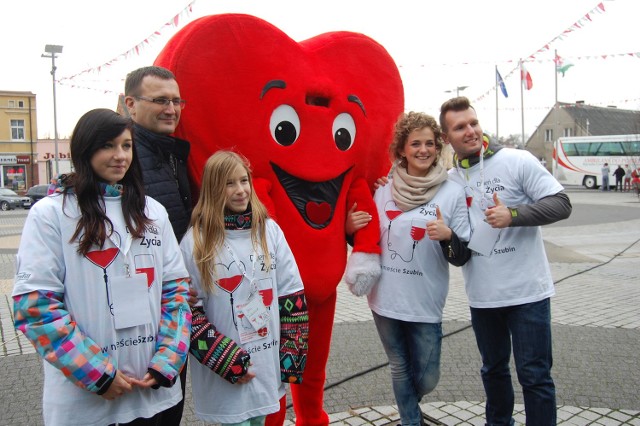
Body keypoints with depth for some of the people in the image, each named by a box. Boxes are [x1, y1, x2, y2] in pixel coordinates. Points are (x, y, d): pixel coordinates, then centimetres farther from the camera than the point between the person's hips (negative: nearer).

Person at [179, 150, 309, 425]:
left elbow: (292, 296, 1)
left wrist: (291, 355, -2)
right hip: (222, 373, -3)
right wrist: (227, 361, -13)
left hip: (268, 363, 3)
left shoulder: (269, 230, 0)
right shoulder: (196, 240, -9)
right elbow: (187, 311, -8)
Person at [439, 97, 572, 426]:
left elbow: (561, 204, -12)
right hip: (482, 296, 4)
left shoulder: (517, 161, -8)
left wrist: (513, 214, -26)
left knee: (534, 374, 4)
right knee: (493, 368, 21)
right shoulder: (448, 181, 4)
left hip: (527, 291, -4)